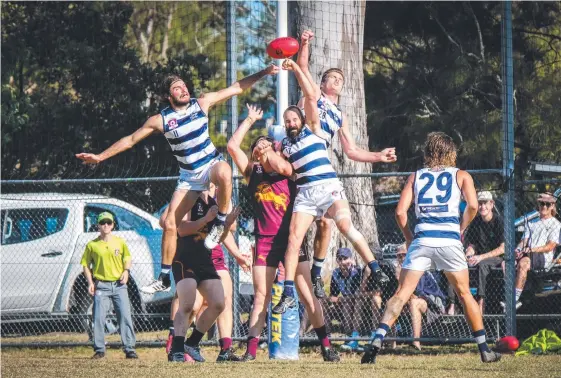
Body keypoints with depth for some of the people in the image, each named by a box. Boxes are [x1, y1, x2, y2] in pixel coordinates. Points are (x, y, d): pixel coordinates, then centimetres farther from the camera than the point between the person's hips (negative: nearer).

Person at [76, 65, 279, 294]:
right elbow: (130, 140, 1)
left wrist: (263, 73, -8)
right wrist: (100, 157, -1)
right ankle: (164, 279, 5)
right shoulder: (161, 120, -7)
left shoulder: (202, 103, -7)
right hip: (189, 176, 2)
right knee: (169, 224, -6)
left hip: (212, 164, -2)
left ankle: (220, 223, -19)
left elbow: (236, 88, -2)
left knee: (224, 173, -41)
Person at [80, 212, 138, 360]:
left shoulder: (120, 242, 7)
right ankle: (99, 349, 5)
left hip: (119, 285, 1)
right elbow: (86, 265, 7)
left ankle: (129, 349, -2)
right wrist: (90, 283, -5)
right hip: (101, 285, -1)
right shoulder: (92, 245, 3)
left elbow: (127, 258, 16)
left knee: (125, 316, -5)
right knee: (98, 318, -4)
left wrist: (126, 271, -4)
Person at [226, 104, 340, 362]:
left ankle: (326, 347, 0)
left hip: (291, 240, -1)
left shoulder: (287, 172, 7)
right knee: (261, 297, -4)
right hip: (264, 241, 1)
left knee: (308, 295, -3)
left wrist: (268, 151, 2)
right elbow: (232, 146, 2)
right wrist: (250, 120, 8)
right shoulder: (252, 174, 10)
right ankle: (250, 350, -7)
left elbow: (279, 165, -17)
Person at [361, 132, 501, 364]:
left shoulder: (416, 176, 16)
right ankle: (484, 349, 14)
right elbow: (473, 206, -3)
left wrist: (408, 239, 17)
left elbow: (400, 211, 6)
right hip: (449, 239, 0)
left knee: (402, 294, -2)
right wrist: (461, 229, 12)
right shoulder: (461, 175, 13)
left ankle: (378, 339, -20)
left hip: (422, 239, 1)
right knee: (464, 294, 13)